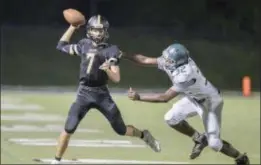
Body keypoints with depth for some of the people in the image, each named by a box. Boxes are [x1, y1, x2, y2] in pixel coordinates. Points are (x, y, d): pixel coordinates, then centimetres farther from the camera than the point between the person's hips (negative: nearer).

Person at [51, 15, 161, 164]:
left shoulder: (111, 51, -7)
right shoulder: (84, 45, 3)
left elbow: (117, 79, -10)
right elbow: (62, 46, 15)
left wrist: (107, 69, -31)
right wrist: (73, 27, 8)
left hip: (101, 94, -1)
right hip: (84, 93, 1)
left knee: (121, 130, 5)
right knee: (69, 128, -13)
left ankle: (144, 135, 34)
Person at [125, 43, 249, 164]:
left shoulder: (185, 75, -41)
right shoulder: (172, 61, -18)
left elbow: (164, 98, -36)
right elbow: (145, 60, -10)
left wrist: (138, 97, -31)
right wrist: (124, 55, -19)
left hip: (210, 102, -8)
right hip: (194, 98, 8)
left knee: (214, 143, -10)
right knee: (171, 118, -5)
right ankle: (199, 139, 16)